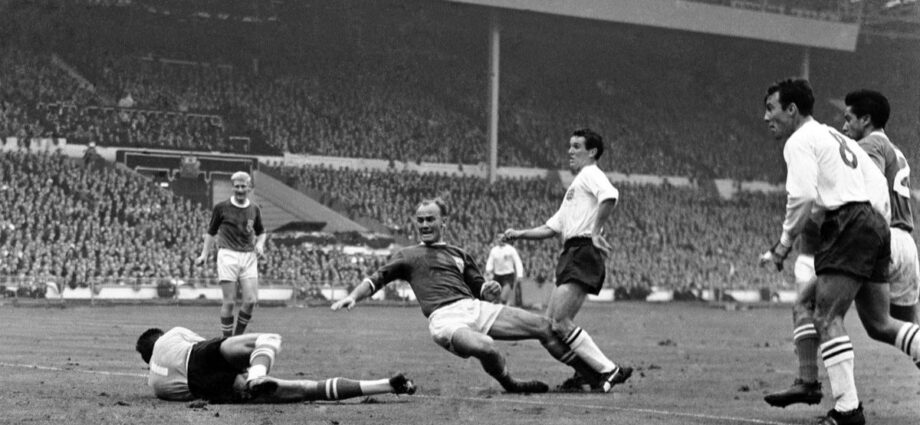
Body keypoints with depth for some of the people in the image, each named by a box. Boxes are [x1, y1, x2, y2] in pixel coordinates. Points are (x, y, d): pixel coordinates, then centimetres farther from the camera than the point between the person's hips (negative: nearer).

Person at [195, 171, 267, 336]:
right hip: (228, 255, -3)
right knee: (229, 302, -7)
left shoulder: (255, 210, 10)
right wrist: (204, 254, 5)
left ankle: (238, 336, 10)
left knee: (251, 300, -7)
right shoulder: (221, 208, 1)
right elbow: (211, 231, 11)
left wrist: (260, 243, 3)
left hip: (249, 256, 3)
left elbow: (261, 232, 24)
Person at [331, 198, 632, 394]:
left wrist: (490, 290, 1)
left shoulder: (459, 255, 28)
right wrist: (352, 297, -11)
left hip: (474, 308, 5)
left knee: (543, 326, -3)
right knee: (485, 347, -39)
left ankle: (598, 376, 6)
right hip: (444, 318, -5)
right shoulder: (408, 256, 16)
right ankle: (510, 385, -10)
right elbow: (376, 279, 8)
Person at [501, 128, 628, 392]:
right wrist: (519, 234, 20)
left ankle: (607, 370, -15)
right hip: (571, 255, 10)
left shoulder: (590, 174, -2)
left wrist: (596, 231, -23)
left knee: (560, 323, -17)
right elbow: (552, 228, 29)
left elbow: (609, 196, -25)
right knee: (551, 323, 6)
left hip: (584, 253, -10)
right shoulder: (575, 185, 29)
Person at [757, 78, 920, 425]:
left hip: (847, 226, -9)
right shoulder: (836, 137, 27)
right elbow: (878, 182, 22)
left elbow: (803, 196, -15)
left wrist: (784, 243, -5)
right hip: (874, 224, 9)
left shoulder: (800, 141, -1)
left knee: (827, 318, -10)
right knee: (879, 322, 12)